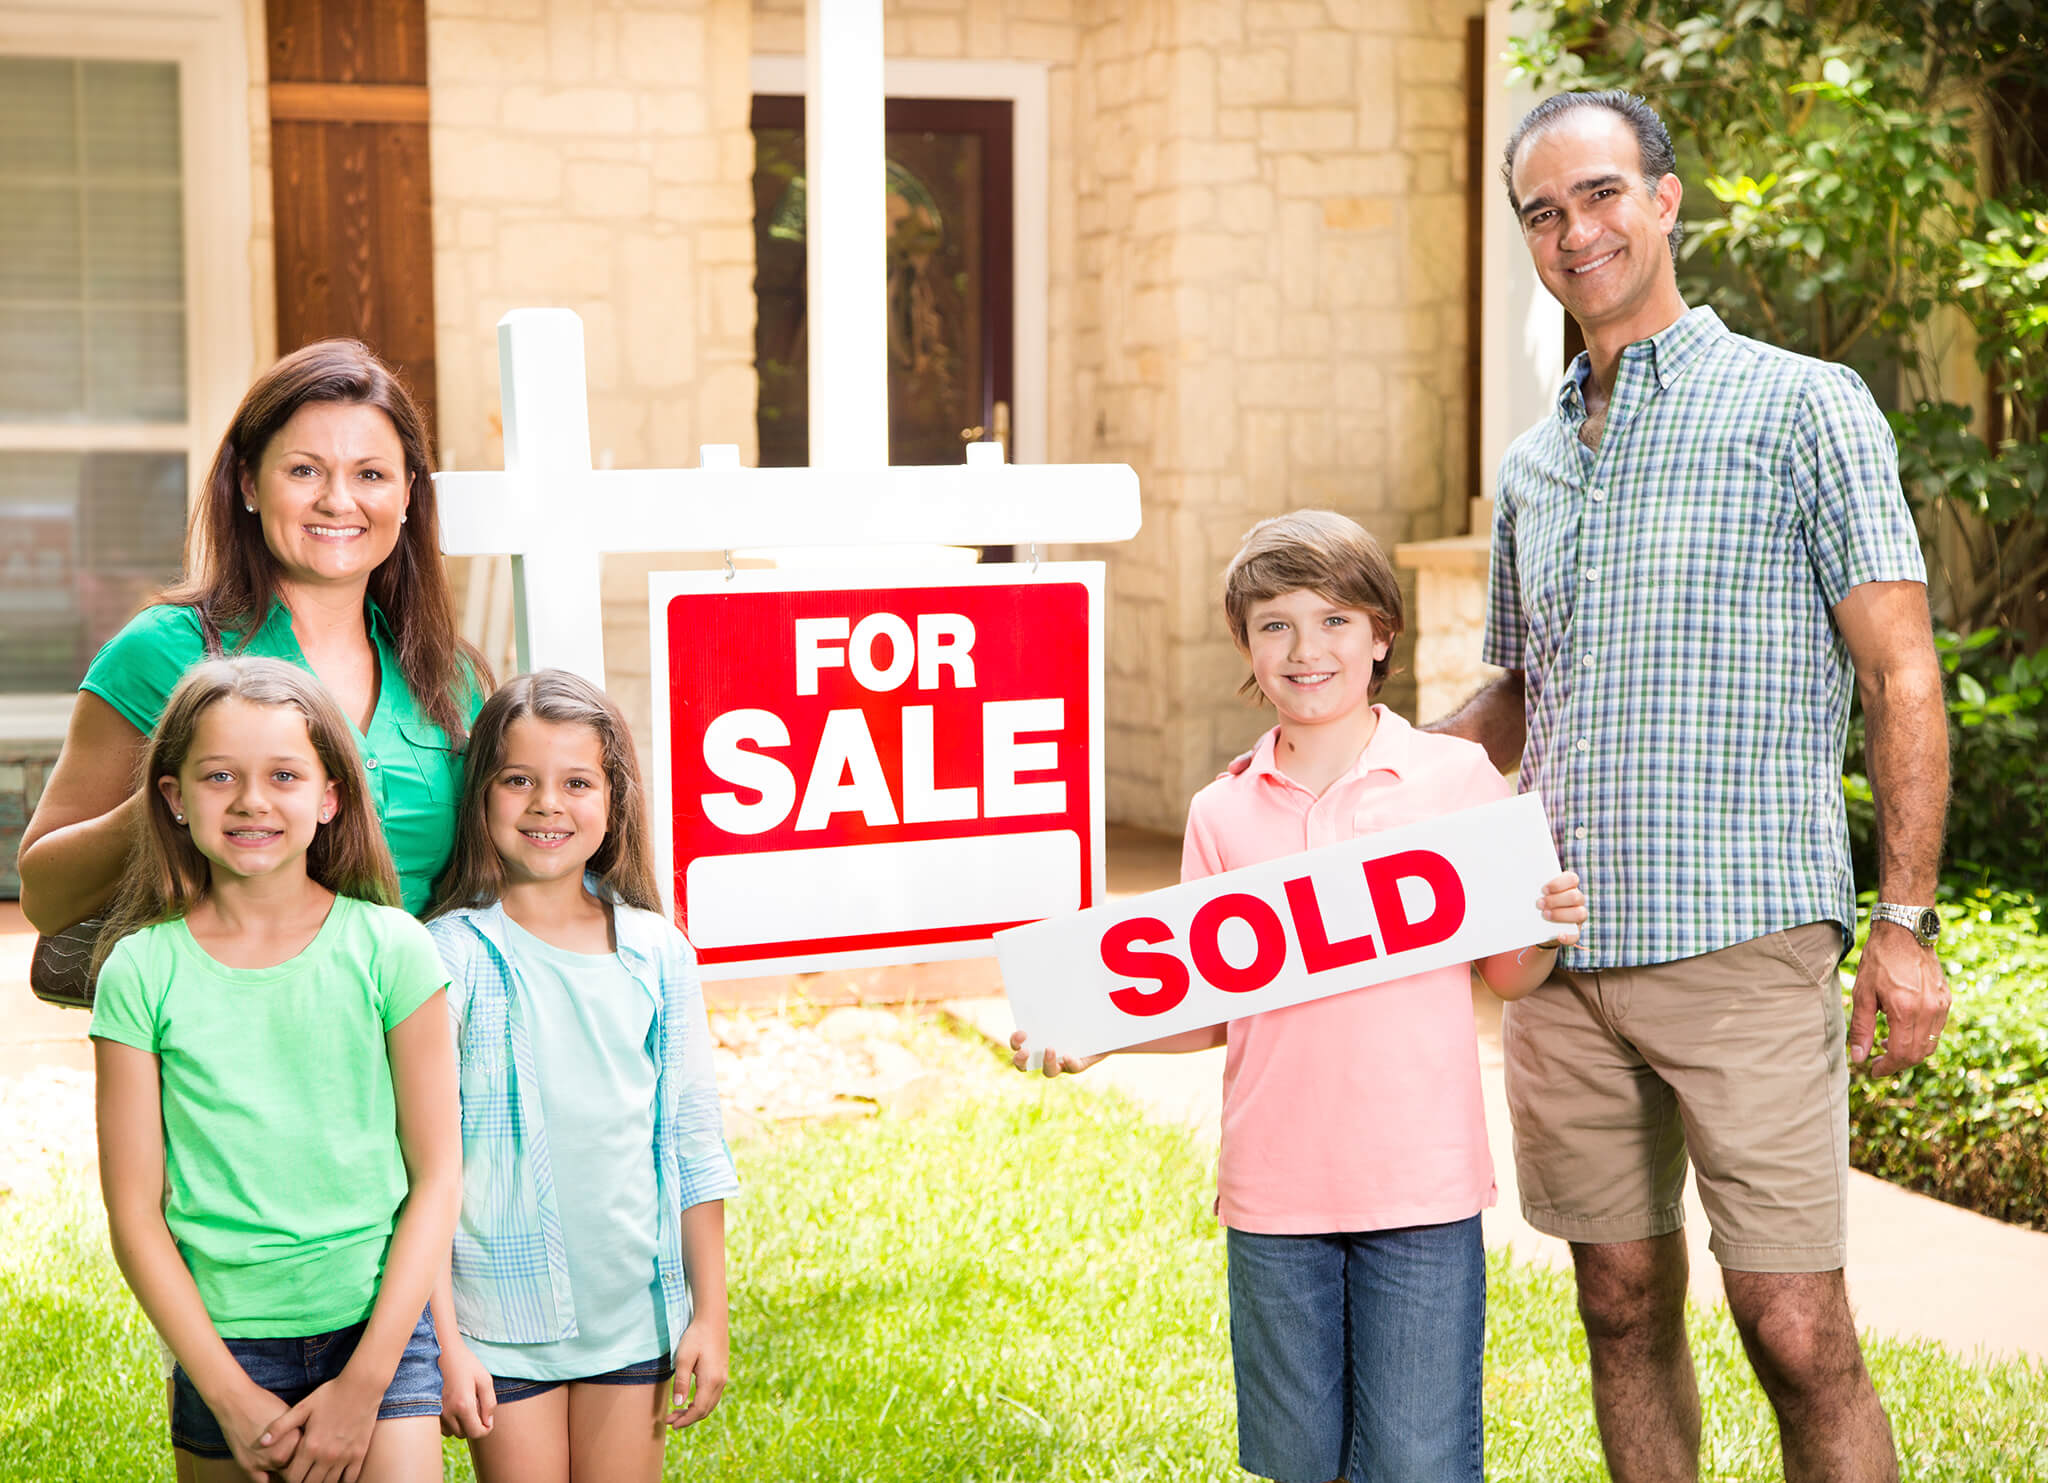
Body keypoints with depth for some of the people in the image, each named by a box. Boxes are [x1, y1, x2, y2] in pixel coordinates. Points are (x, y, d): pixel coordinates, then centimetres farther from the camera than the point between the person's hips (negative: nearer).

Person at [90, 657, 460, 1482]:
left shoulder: (388, 949, -4)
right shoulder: (142, 972, -2)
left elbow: (436, 1176, -2)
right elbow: (135, 1213, 0)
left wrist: (363, 1385, -7)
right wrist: (230, 1397, -6)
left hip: (380, 1326, -1)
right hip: (220, 1337, 1)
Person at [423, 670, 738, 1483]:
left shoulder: (657, 955, 3)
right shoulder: (452, 955, -7)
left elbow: (693, 1146, 8)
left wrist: (710, 1312, 6)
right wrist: (443, 1343, -10)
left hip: (635, 1312, 3)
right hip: (501, 1318, -3)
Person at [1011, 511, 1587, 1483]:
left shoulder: (1458, 778, 0)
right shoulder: (1222, 816, 5)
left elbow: (1505, 975, 6)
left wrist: (1551, 929, -14)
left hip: (1422, 1185, -2)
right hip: (1275, 1192, 2)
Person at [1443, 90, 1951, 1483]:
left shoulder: (1805, 407, 0)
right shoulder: (1532, 466, 16)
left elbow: (1901, 676, -3)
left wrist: (1905, 922, -10)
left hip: (1745, 946, -5)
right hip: (1562, 953, 5)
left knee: (1797, 1330, -6)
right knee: (1625, 1304, 11)